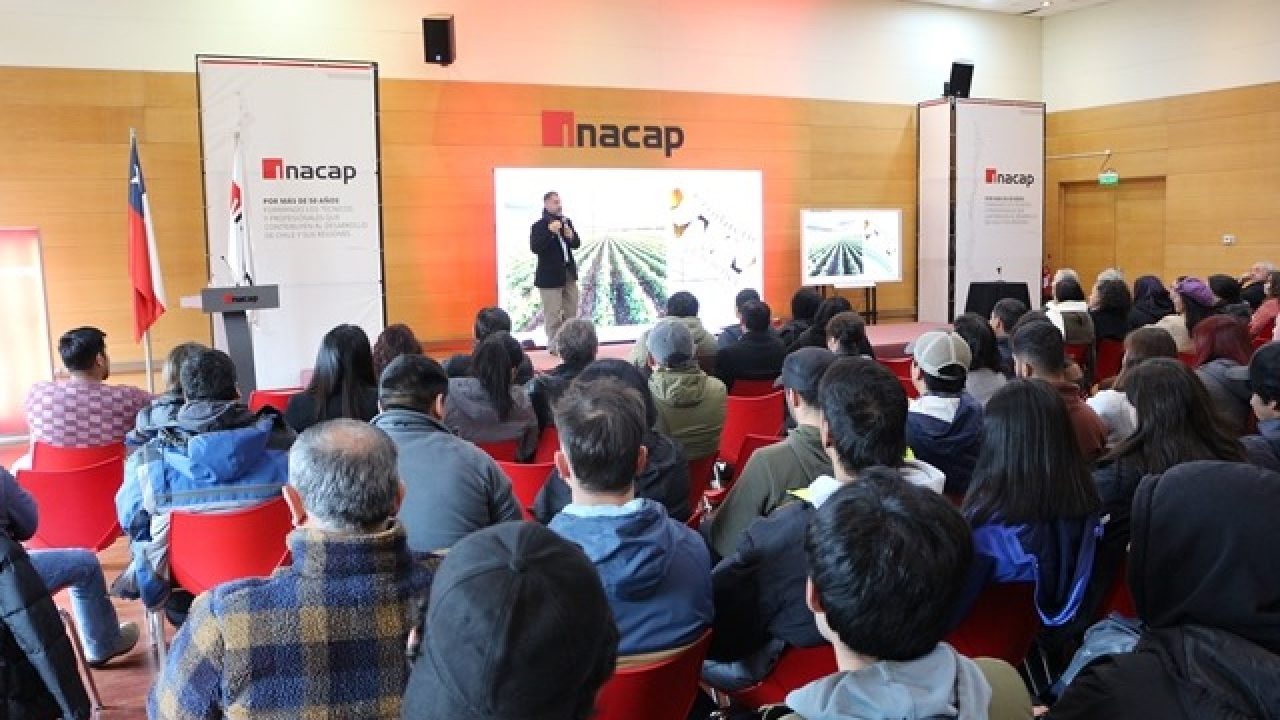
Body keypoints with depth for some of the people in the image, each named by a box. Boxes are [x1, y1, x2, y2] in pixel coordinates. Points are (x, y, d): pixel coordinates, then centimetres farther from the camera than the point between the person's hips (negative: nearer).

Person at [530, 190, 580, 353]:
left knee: (571, 312, 11)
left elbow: (576, 244, 11)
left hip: (569, 273, 6)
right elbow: (535, 248, -21)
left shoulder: (566, 222, 8)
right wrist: (550, 232, -30)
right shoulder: (539, 226, -11)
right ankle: (555, 346, 6)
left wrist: (571, 236, -12)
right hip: (550, 276, -6)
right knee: (553, 314, -2)